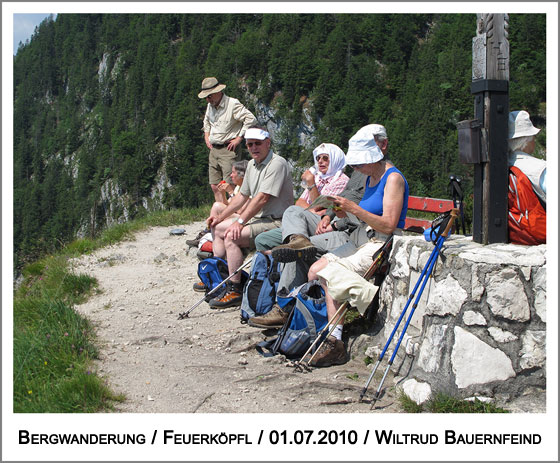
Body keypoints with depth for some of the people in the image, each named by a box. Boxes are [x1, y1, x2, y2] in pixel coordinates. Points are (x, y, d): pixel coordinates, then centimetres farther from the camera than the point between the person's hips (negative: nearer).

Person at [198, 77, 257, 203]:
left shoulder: (233, 104, -11)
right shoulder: (210, 106, 14)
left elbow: (251, 119, -16)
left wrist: (239, 138, -14)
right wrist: (206, 136, 20)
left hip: (229, 150, -8)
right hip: (214, 149, 8)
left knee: (229, 186, -15)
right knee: (215, 186, 5)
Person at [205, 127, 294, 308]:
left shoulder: (277, 163, -17)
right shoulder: (252, 165, 14)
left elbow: (262, 198, -23)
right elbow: (243, 196, 21)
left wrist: (240, 222, -25)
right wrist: (220, 217, 13)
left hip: (276, 222, -10)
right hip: (258, 219, 11)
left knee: (231, 236, -26)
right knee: (217, 228, 12)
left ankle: (235, 290, -20)